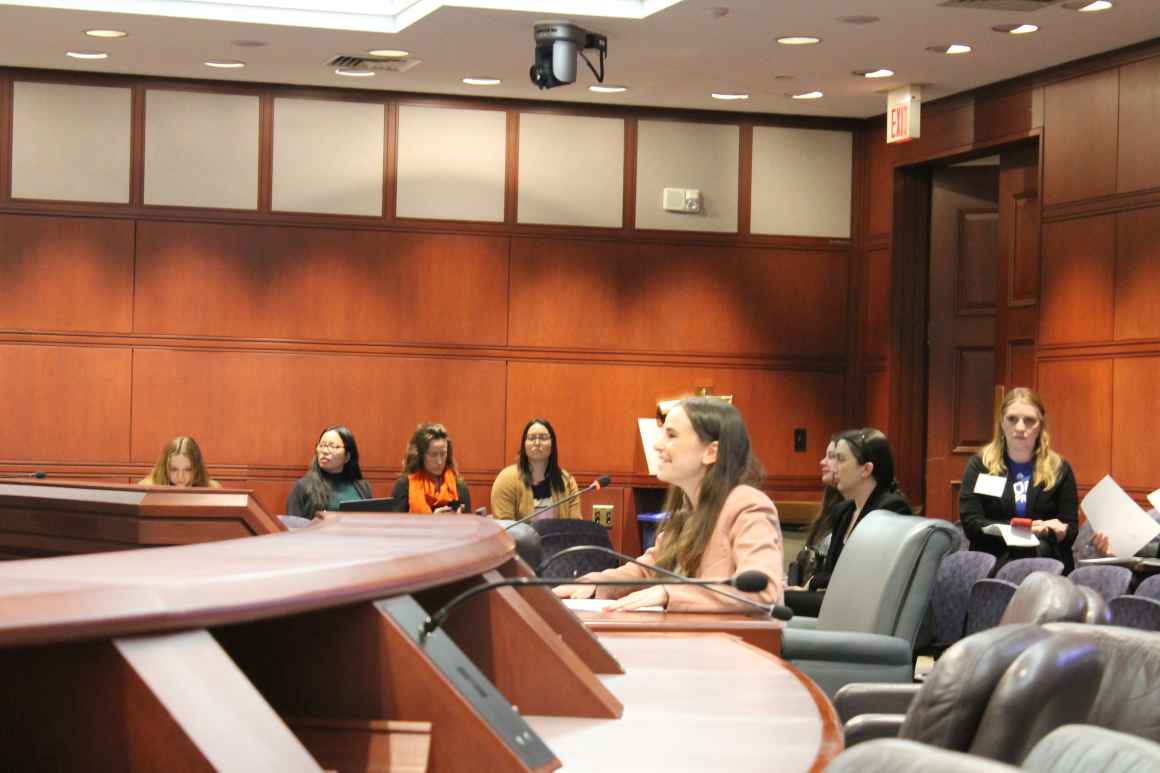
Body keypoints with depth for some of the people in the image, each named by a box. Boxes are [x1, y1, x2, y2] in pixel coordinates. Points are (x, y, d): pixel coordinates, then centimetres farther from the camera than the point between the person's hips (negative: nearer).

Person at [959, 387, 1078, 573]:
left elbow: (1071, 530, 9)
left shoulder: (1059, 469, 11)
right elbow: (971, 523, -2)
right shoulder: (979, 465, 8)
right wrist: (1027, 528, -13)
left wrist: (1057, 532, -17)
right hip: (992, 563, -1)